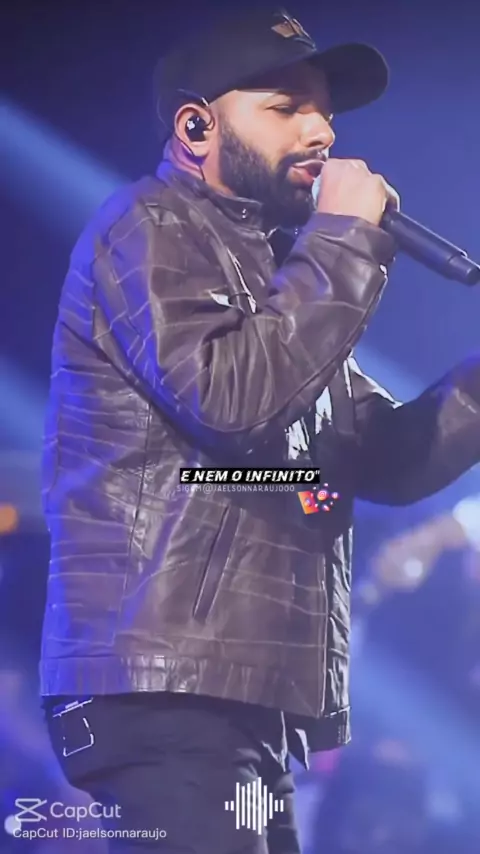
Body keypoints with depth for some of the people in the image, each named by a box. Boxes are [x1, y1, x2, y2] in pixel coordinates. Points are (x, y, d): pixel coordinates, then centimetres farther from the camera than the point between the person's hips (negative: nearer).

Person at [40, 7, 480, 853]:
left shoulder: (270, 270, 22)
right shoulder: (150, 227, -3)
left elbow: (386, 459, 18)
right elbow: (230, 397, -21)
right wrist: (345, 240, -10)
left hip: (246, 697, 9)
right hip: (169, 687, -9)